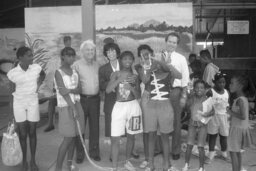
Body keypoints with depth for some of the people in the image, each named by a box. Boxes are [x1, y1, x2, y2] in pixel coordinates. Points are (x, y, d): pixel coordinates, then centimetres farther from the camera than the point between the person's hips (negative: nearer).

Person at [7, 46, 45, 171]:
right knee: (22, 134, 5)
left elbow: (43, 75, 19)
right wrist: (11, 114, -2)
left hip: (33, 103, 1)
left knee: (32, 133, 7)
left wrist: (38, 84, 1)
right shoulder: (13, 73, -11)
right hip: (19, 104, -1)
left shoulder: (36, 68, -6)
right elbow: (12, 94, -3)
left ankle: (33, 161, 23)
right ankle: (24, 160, 25)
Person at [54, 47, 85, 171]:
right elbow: (63, 92, -15)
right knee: (68, 137, -6)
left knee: (74, 136, 8)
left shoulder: (74, 71, 10)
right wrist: (73, 108, -19)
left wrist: (70, 90, -18)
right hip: (66, 107, -6)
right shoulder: (59, 72, -8)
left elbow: (79, 89, 2)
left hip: (77, 104, 6)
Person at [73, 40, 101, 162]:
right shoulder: (77, 65, -5)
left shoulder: (97, 65, 11)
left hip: (95, 99, 4)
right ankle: (80, 154, 17)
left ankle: (94, 152, 24)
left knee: (95, 127, 10)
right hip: (82, 99, -4)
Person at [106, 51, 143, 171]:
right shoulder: (116, 74, 0)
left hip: (133, 106, 2)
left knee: (130, 136, 12)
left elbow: (138, 95, 1)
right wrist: (120, 79, -21)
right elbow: (108, 90, -13)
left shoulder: (134, 76, 5)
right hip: (119, 106, -2)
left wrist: (131, 87, -17)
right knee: (115, 138, -5)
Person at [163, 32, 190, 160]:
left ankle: (176, 150, 22)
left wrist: (183, 96, -4)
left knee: (176, 121, 8)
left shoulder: (181, 58, 2)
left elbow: (185, 77, 0)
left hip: (175, 91, -1)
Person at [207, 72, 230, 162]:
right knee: (212, 135, 6)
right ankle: (211, 153, 18)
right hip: (213, 116, -4)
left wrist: (229, 115, 8)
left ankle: (224, 153, 28)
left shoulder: (226, 92, 5)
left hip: (224, 116, 4)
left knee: (224, 136, 11)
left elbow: (228, 105, 12)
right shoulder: (211, 92, -11)